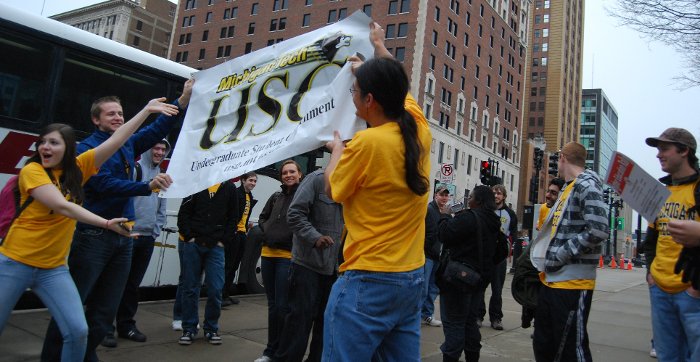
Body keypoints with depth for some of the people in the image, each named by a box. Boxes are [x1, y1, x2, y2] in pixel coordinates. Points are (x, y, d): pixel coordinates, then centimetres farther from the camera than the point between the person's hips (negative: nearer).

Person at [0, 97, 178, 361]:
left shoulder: (78, 167, 1)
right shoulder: (32, 170, -11)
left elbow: (116, 141, -5)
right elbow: (61, 206, -23)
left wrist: (147, 110, -9)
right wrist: (106, 223, -29)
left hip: (53, 268, 3)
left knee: (78, 331, -5)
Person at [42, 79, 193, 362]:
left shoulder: (128, 145, 13)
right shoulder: (87, 149, -7)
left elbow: (159, 128, 11)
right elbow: (105, 185, -20)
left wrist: (183, 100, 0)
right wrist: (148, 186, -31)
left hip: (123, 237, 7)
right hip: (93, 236, -6)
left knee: (106, 311, 12)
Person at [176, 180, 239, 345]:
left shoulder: (230, 188, 7)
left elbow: (233, 217, 7)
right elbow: (183, 213, 3)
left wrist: (224, 240, -2)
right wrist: (189, 237, -6)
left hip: (216, 247, 0)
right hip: (193, 244, 0)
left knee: (215, 289, -2)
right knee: (190, 288, 5)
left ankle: (211, 328, 14)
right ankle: (189, 329, 16)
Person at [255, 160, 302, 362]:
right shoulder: (276, 197, 15)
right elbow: (262, 218, 24)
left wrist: (290, 236, -15)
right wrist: (267, 230, 6)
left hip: (288, 256, -6)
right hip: (268, 254, 6)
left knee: (282, 305, -4)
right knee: (272, 304, 13)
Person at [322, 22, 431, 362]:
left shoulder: (367, 142, -18)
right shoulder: (420, 132, 2)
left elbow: (333, 190, -1)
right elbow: (400, 89, 24)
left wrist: (337, 149, 17)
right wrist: (379, 47, 38)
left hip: (368, 281, -8)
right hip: (412, 277, 8)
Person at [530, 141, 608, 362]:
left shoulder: (587, 185, -11)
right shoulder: (568, 189, 18)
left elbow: (598, 230, -23)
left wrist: (558, 256, -17)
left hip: (573, 282, -9)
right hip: (551, 280, 9)